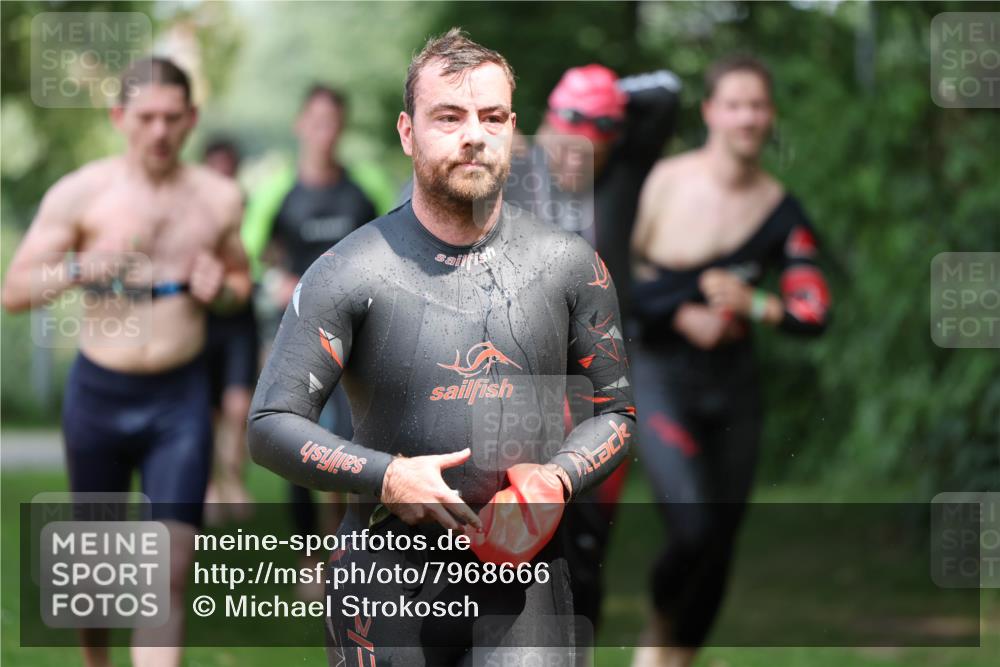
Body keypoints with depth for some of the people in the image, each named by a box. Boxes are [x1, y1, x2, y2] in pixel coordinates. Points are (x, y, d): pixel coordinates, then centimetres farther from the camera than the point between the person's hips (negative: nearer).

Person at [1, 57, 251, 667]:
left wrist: (222, 287, -5)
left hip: (181, 398, 1)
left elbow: (242, 278, 20)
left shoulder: (220, 198, 4)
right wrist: (78, 268, -24)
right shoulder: (81, 194, -5)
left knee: (171, 572, -11)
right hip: (99, 393, -1)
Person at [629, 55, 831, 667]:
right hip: (662, 379, -4)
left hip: (734, 386, 4)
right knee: (696, 526, -20)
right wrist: (682, 316, -14)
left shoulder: (783, 213, 1)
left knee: (720, 547, 7)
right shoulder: (664, 182, -9)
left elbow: (815, 313, -2)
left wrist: (754, 305, -19)